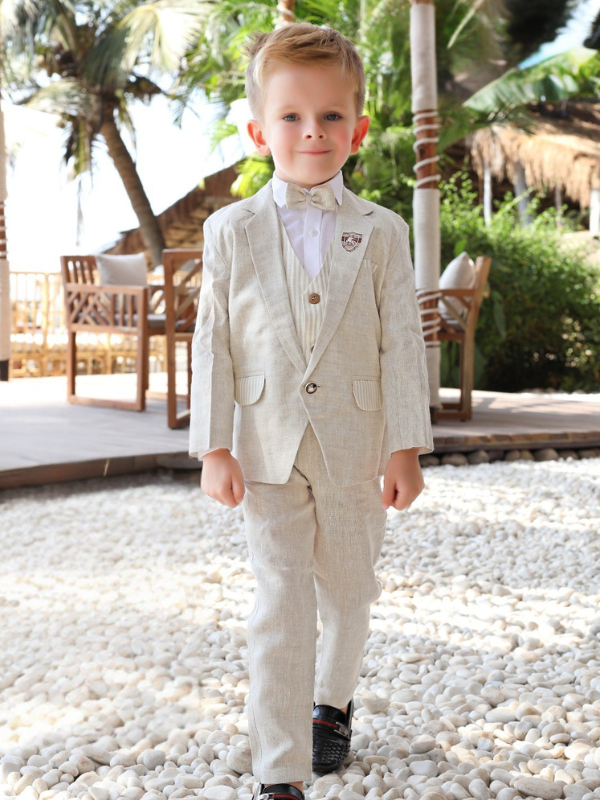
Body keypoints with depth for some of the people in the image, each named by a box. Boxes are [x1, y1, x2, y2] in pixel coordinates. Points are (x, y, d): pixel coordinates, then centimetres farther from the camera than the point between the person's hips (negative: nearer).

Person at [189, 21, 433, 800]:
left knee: (348, 590, 17)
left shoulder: (381, 232, -1)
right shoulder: (231, 231, -1)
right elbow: (214, 340, -1)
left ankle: (332, 704, 44)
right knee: (280, 605, -3)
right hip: (269, 449, -1)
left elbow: (402, 343, -2)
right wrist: (214, 446, -5)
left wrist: (406, 448, -5)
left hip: (356, 447, 1)